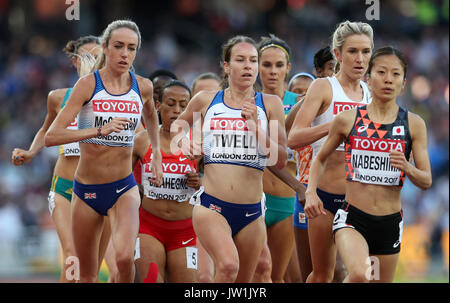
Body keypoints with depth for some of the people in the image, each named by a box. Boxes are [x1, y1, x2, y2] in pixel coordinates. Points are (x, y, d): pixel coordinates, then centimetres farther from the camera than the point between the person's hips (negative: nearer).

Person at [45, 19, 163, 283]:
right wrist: (100, 130, -28)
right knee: (87, 276, 9)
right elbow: (51, 136, -19)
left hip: (124, 188, 1)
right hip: (87, 190, -1)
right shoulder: (88, 84, -9)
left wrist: (157, 154, 19)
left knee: (125, 257, -25)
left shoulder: (143, 87, 1)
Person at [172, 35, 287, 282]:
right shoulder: (205, 101, 7)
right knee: (228, 266, -29)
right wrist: (183, 141, 5)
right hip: (211, 206, -2)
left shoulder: (270, 104, 6)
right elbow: (178, 127, 27)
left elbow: (280, 160, 1)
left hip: (251, 214, 2)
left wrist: (255, 126, -10)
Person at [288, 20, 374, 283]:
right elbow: (293, 139, -15)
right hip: (326, 192, -3)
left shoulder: (371, 93, 11)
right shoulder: (323, 87, -2)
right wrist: (333, 125, -27)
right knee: (322, 274, 7)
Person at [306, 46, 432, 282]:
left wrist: (407, 168, -18)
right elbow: (320, 158, 14)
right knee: (360, 274, -30)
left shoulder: (414, 125, 2)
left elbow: (426, 181, 3)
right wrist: (311, 193, -2)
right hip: (352, 218, -3)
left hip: (390, 224, 3)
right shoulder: (348, 120, 0)